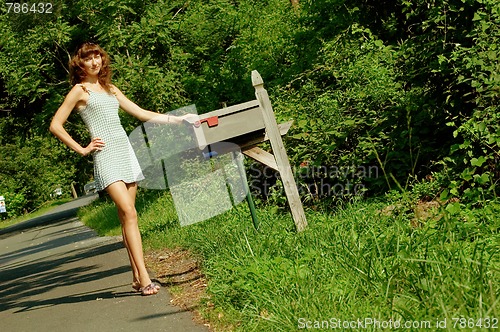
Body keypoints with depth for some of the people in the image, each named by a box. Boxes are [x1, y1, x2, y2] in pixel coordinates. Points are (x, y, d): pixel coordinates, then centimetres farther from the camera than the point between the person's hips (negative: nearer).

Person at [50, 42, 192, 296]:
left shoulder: (110, 89, 20)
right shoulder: (80, 90, 3)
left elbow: (143, 114, 21)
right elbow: (55, 125, 0)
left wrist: (178, 119, 16)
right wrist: (82, 150, -4)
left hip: (125, 151, 6)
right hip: (106, 155, -6)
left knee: (127, 216, 4)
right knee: (129, 213, -17)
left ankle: (137, 276, 6)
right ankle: (144, 279, -20)